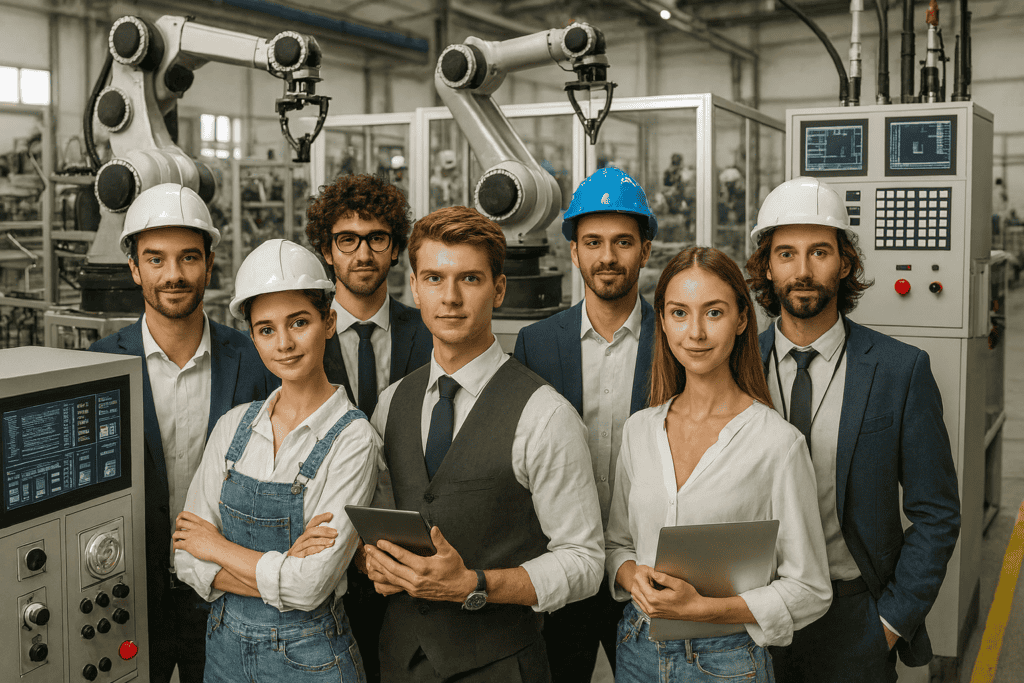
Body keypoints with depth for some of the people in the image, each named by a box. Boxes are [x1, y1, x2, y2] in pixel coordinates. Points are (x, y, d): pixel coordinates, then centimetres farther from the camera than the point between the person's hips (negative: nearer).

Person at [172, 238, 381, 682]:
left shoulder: (352, 440, -17)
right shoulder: (234, 427, -1)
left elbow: (310, 586, -22)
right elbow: (188, 561, -4)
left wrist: (217, 545, -10)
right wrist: (281, 571, -19)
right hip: (225, 646, 4)